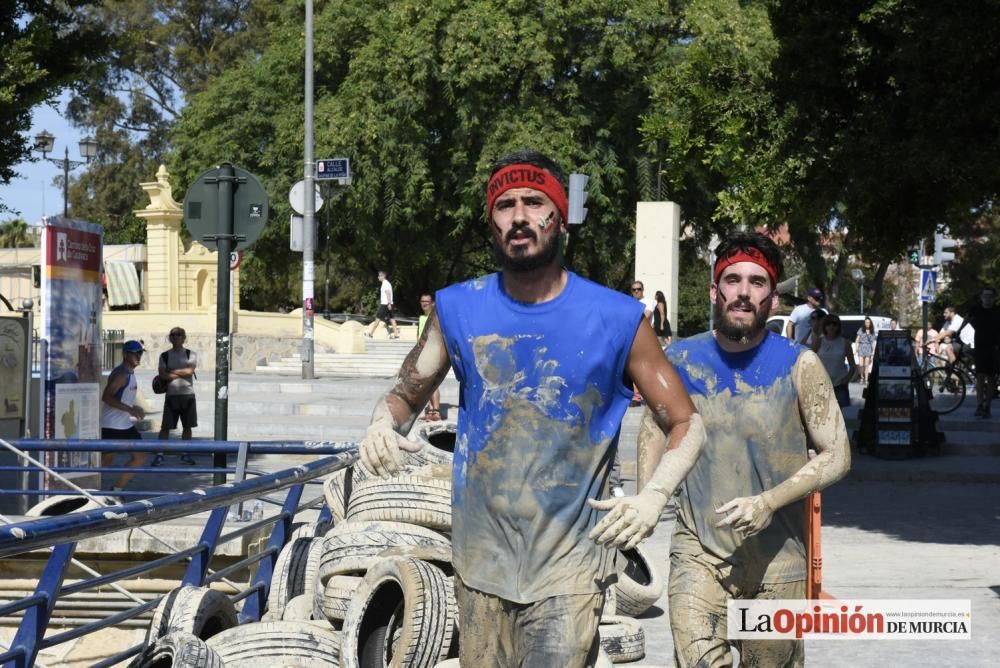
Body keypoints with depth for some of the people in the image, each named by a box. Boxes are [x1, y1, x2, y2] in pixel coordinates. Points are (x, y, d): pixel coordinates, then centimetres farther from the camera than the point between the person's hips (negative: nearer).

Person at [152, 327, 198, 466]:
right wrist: (182, 373, -11)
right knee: (165, 426, -4)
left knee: (187, 426, 7)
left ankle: (185, 454, 17)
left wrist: (172, 371, -9)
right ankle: (160, 454, -2)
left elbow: (190, 371, -11)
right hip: (171, 395, -1)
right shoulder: (165, 356, 5)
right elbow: (163, 375, -9)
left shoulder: (190, 354, 5)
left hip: (188, 394, 1)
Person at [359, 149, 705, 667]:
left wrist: (654, 496, -19)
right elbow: (405, 395, 13)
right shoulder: (458, 309, 1)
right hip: (481, 559, 3)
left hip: (569, 564, -3)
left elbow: (687, 424, 0)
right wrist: (383, 424, -12)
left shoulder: (616, 319, -6)